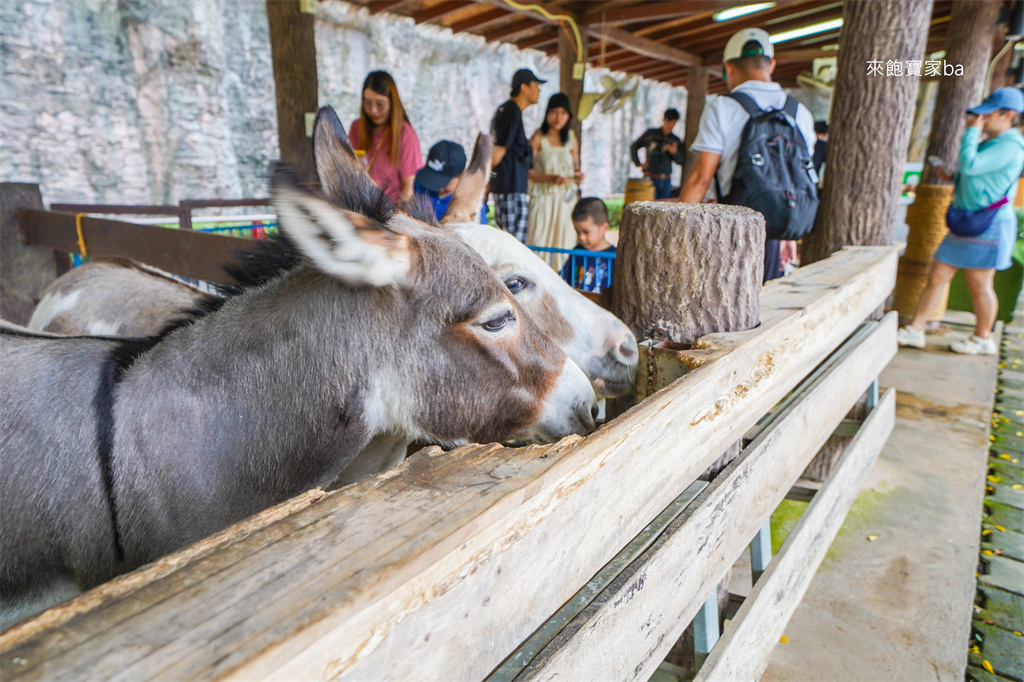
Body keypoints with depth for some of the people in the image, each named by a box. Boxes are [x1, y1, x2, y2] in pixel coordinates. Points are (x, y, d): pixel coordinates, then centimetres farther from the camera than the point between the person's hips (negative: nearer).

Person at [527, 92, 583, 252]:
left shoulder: (571, 139, 11)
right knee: (539, 241, -7)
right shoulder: (538, 138, -3)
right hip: (543, 198, -4)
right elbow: (527, 171, -9)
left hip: (565, 199, 4)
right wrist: (551, 178, -21)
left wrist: (578, 176, -5)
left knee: (563, 241, 3)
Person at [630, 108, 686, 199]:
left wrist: (674, 152, -13)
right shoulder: (650, 133, 3)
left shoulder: (676, 141, 9)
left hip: (666, 180, 3)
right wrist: (638, 163, 4)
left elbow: (681, 161, 6)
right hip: (650, 178, -3)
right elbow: (634, 147, 12)